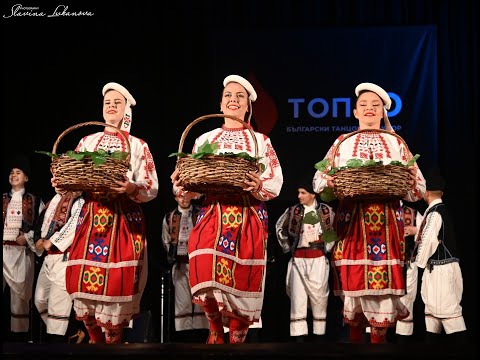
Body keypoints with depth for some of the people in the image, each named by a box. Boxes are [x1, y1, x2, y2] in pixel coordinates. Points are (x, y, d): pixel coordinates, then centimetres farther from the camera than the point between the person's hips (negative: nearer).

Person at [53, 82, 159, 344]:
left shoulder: (138, 146, 7)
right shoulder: (87, 142, 15)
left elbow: (152, 188, -1)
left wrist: (132, 189, -20)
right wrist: (62, 183, -9)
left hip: (124, 220, -2)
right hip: (91, 217, 2)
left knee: (117, 282, -8)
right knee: (83, 281, -4)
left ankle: (113, 341, 10)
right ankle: (96, 340, 15)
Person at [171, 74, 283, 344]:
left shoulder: (261, 141, 11)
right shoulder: (205, 140, 17)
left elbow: (276, 182, 1)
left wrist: (259, 186, -20)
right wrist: (180, 183, -9)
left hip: (248, 218, -1)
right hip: (212, 214, 1)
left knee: (242, 282, -6)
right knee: (205, 274, -16)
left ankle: (237, 337, 13)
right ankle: (216, 327, 11)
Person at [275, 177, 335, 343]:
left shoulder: (326, 210, 1)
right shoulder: (293, 211, 4)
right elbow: (279, 227, 17)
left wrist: (328, 246, 5)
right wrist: (287, 247, 13)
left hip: (318, 259, -1)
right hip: (298, 259, 1)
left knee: (319, 296, 1)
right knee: (297, 298, -4)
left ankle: (319, 336, 10)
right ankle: (299, 337, -3)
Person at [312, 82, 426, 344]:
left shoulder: (397, 143, 13)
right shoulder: (342, 143, 12)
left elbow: (417, 189, 10)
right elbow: (319, 180, 9)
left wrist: (411, 181, -13)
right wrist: (329, 182, -13)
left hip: (387, 222, 0)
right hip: (352, 221, 0)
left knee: (382, 282, -5)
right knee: (352, 281, -3)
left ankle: (378, 341, 4)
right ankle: (354, 341, 9)